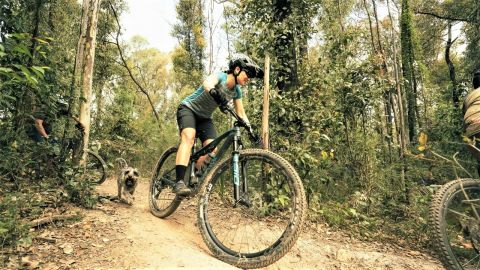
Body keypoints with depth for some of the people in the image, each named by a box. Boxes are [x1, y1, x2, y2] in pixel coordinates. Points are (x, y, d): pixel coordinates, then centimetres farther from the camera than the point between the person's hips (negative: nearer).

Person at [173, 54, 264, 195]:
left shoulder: (237, 91, -1)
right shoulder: (221, 76, -21)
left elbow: (241, 114, 3)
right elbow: (207, 82, -44)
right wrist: (214, 91, -66)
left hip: (204, 118, 6)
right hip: (188, 109, -6)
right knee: (189, 137, -33)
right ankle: (179, 182, -38)